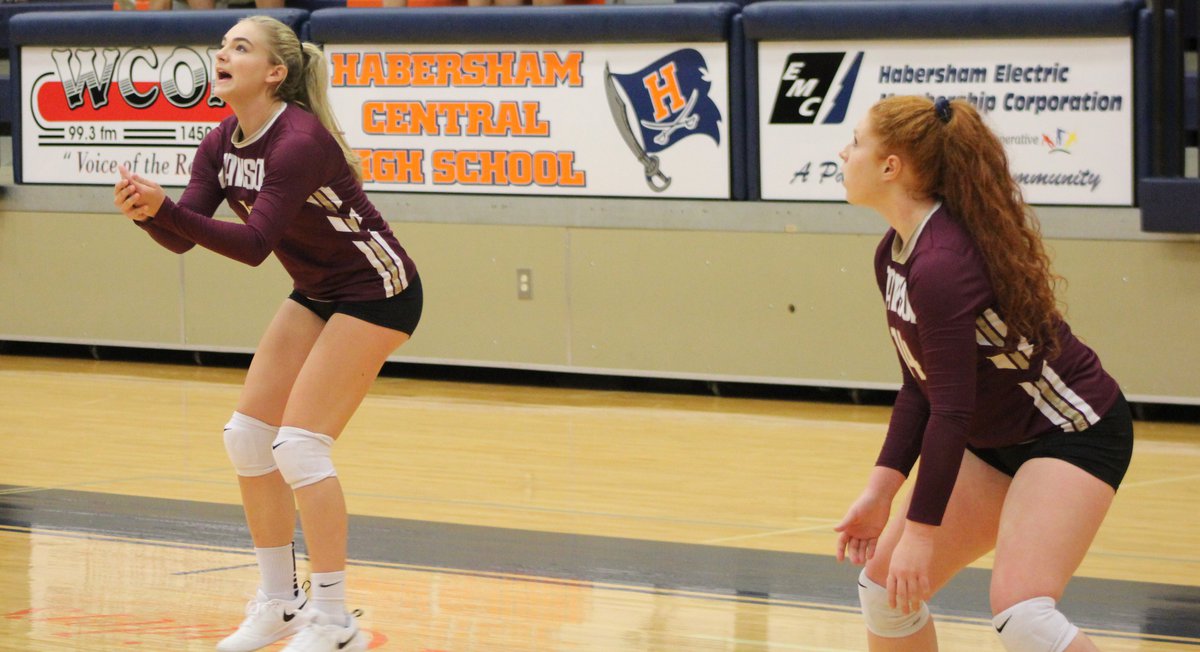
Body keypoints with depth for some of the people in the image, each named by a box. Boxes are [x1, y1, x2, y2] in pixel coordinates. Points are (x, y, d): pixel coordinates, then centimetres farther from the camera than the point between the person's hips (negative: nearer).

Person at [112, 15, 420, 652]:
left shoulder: (299, 140, -27)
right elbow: (182, 237, -8)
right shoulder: (223, 143, -1)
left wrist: (165, 207, -42)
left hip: (377, 290, -9)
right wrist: (147, 211, -30)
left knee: (299, 445, -15)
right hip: (318, 292, 9)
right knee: (248, 435, 4)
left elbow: (254, 243, -34)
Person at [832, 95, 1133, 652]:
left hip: (1074, 432, -10)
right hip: (996, 442, 10)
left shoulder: (941, 266, -28)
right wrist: (880, 491, -3)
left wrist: (921, 531, -24)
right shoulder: (894, 256, 1)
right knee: (884, 584, 7)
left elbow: (952, 409, -28)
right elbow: (920, 386, 5)